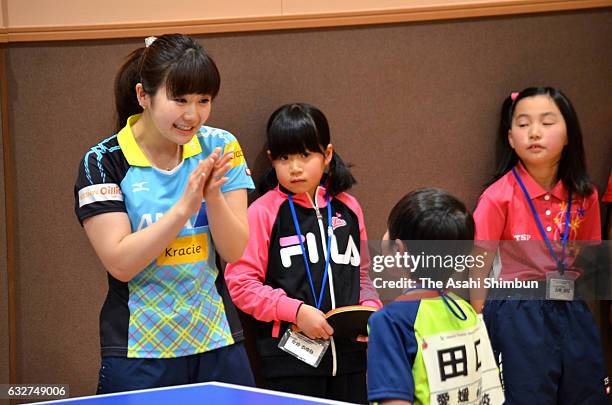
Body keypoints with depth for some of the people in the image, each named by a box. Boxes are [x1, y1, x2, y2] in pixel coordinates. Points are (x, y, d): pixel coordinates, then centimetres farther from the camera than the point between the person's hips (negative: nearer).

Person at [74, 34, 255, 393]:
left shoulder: (220, 148, -1)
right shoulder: (103, 162, -9)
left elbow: (234, 251, -6)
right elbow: (120, 263, -16)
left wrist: (213, 196, -24)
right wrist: (185, 206, -25)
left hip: (218, 343, 3)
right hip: (139, 353, -3)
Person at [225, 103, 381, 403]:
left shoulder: (348, 208, 10)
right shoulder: (263, 212, -5)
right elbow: (240, 282, -9)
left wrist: (370, 309, 1)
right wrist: (296, 311, -16)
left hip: (349, 353, 5)